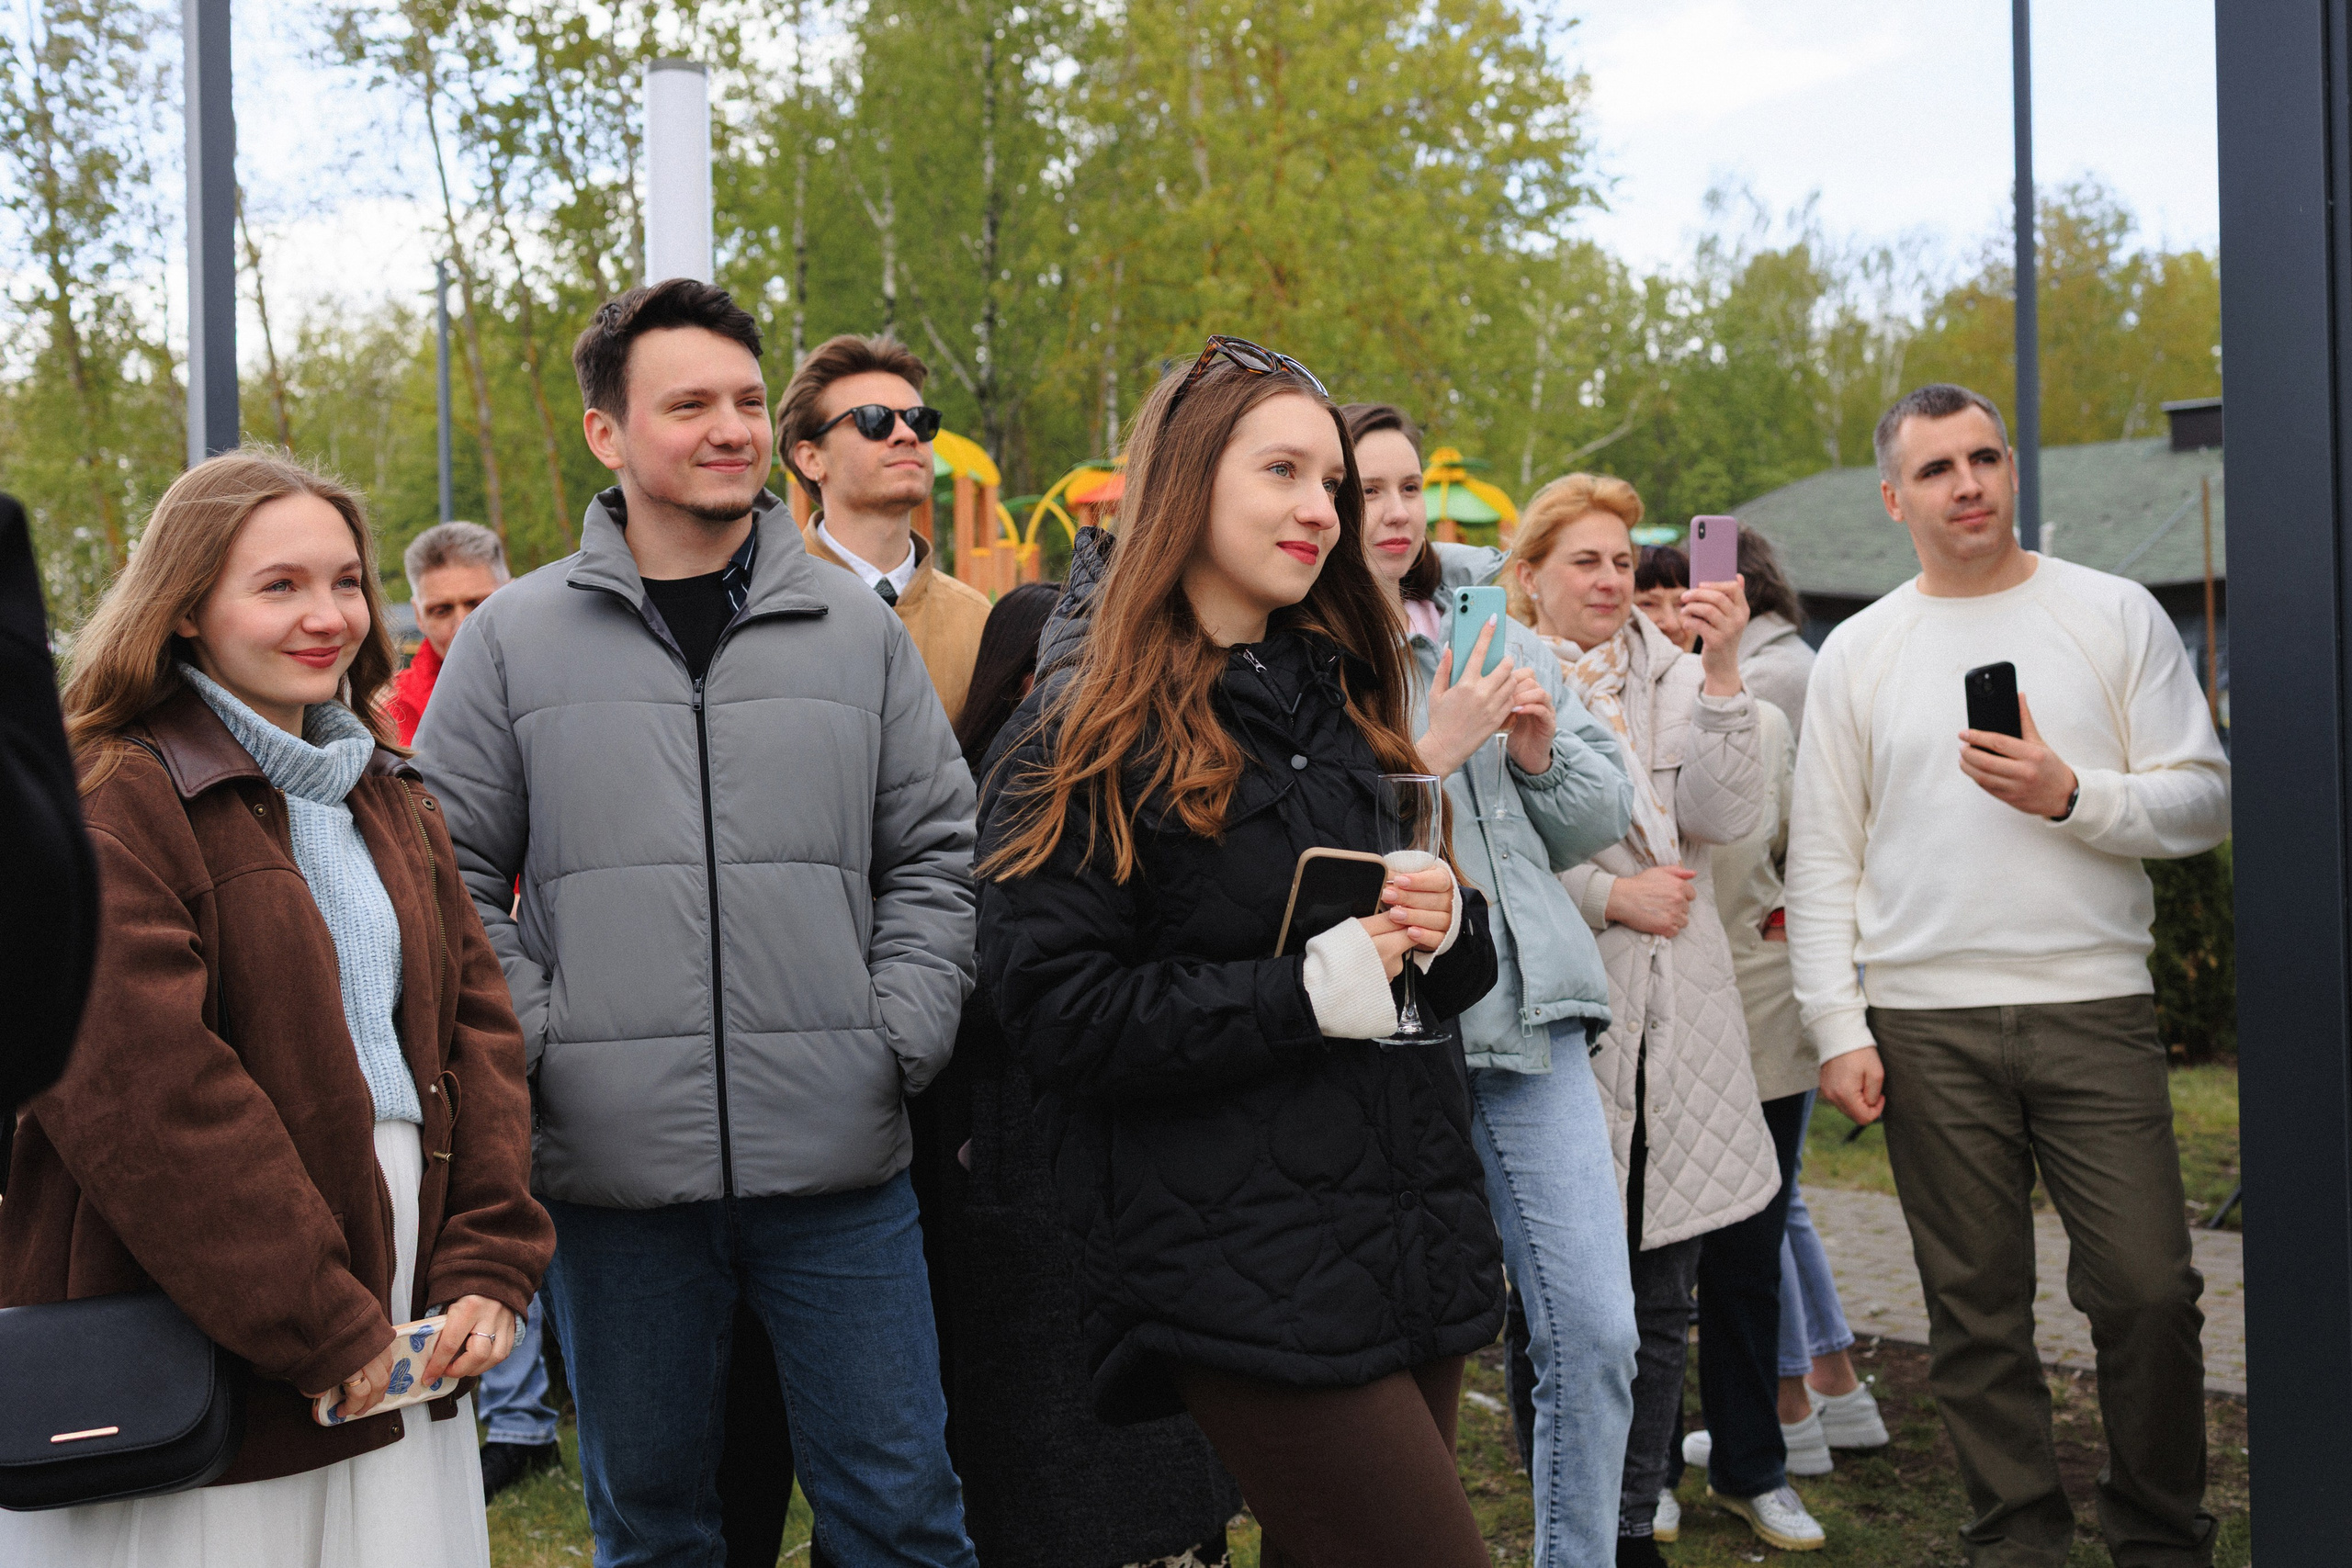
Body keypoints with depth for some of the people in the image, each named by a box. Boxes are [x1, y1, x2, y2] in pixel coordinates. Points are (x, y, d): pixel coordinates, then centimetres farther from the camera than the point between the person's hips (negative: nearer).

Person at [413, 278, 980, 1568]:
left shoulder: (858, 629, 8)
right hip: (612, 1166, 0)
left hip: (838, 1167, 1)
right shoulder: (513, 639, 4)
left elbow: (936, 851, 10)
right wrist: (532, 1040, -5)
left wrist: (903, 1037, -1)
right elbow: (450, 872, 6)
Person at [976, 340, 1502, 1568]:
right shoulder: (1087, 737, -6)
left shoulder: (1341, 700, 14)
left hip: (1415, 1246, 7)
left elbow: (1454, 975, 20)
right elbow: (1059, 1010, -15)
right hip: (1244, 1273, -7)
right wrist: (1306, 995, -19)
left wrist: (1448, 925, -3)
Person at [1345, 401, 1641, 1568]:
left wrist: (1543, 753, -1)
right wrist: (1434, 753, -15)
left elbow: (1603, 813, 18)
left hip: (1530, 1017, 5)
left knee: (1597, 1331, 2)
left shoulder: (1490, 629, 14)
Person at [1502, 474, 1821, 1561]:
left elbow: (1727, 814, -3)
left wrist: (1720, 670, -11)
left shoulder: (1675, 678, 11)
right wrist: (1608, 896, -10)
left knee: (1660, 1288, 6)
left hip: (1675, 1019, 3)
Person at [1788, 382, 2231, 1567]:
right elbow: (1821, 859, 6)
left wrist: (2070, 796, -14)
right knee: (1976, 1310, 6)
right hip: (1925, 1026, 1)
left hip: (2095, 1008, 0)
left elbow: (2205, 799, 3)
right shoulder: (1857, 653, 7)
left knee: (2148, 1290, -1)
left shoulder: (2115, 615, 6)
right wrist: (1839, 1030, -2)